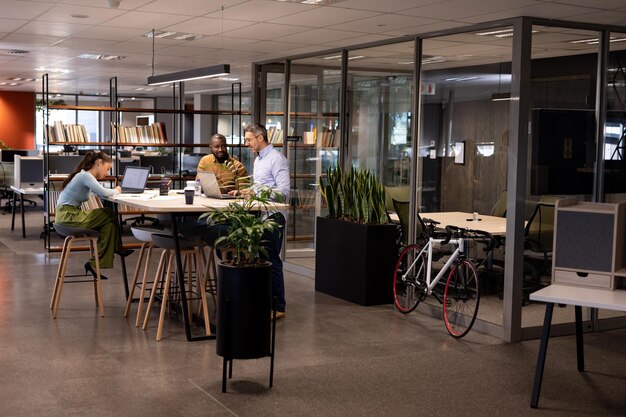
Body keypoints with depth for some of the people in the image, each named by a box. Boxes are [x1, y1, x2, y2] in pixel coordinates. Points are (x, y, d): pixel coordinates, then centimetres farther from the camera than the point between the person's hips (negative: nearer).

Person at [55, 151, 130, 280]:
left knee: (109, 221, 2)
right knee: (109, 215, -8)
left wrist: (114, 191, -2)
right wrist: (116, 191, -8)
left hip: (67, 215, 10)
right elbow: (103, 193, -27)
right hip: (68, 217, -10)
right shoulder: (85, 176, -15)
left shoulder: (85, 175, 16)